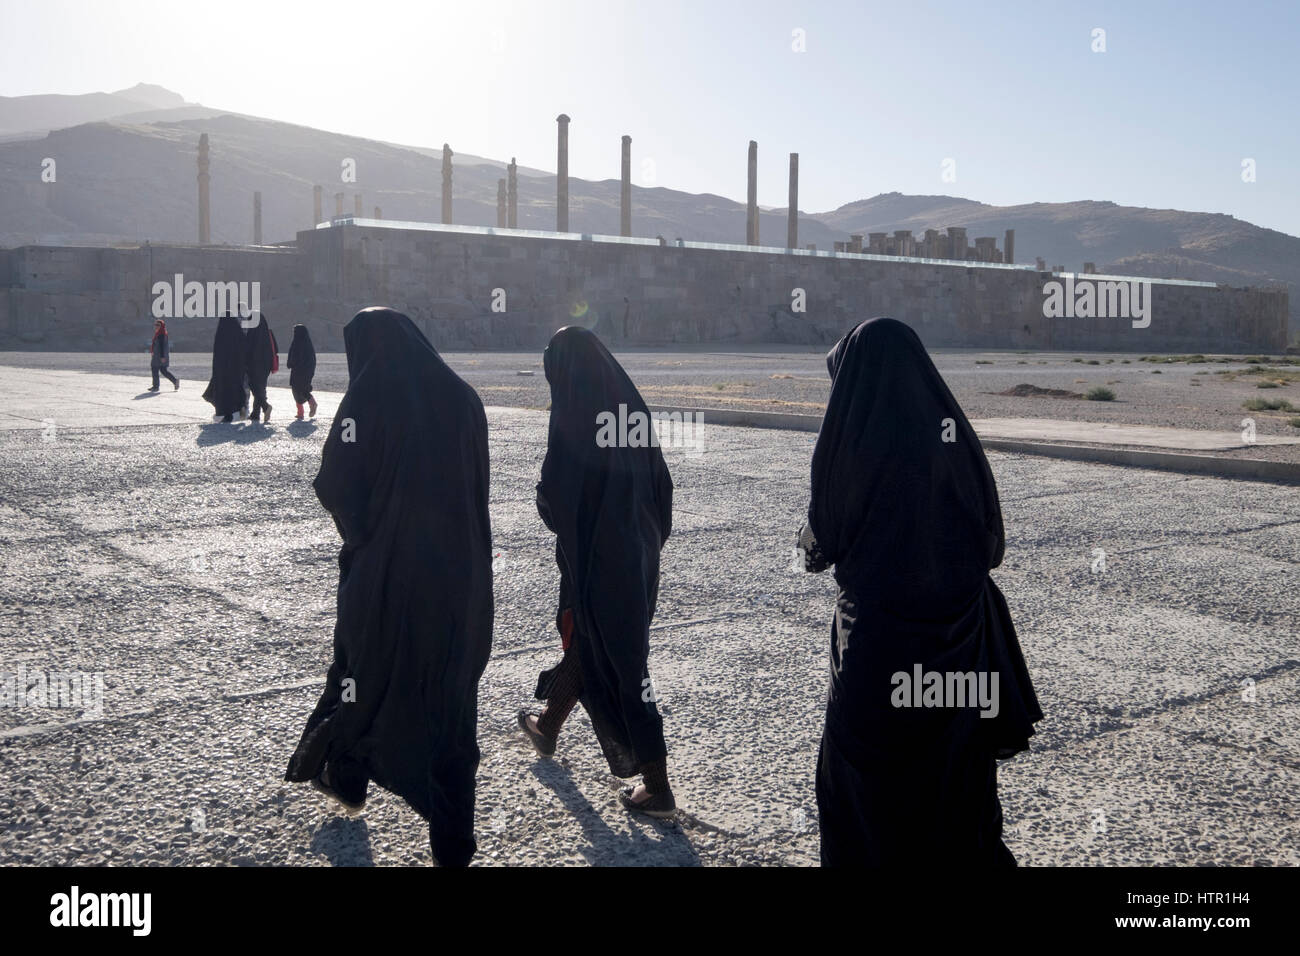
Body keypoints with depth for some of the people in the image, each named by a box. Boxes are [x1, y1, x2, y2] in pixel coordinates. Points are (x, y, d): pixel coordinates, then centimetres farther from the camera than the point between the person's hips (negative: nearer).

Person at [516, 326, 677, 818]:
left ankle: (657, 786, 6)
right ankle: (548, 726, 47)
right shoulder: (629, 405, 4)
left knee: (620, 664, 0)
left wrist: (548, 504, 4)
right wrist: (649, 536, 16)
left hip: (594, 556, -8)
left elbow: (554, 495, -19)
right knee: (583, 640, 25)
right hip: (638, 552, 8)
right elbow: (661, 482, 7)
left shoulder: (573, 416, -18)